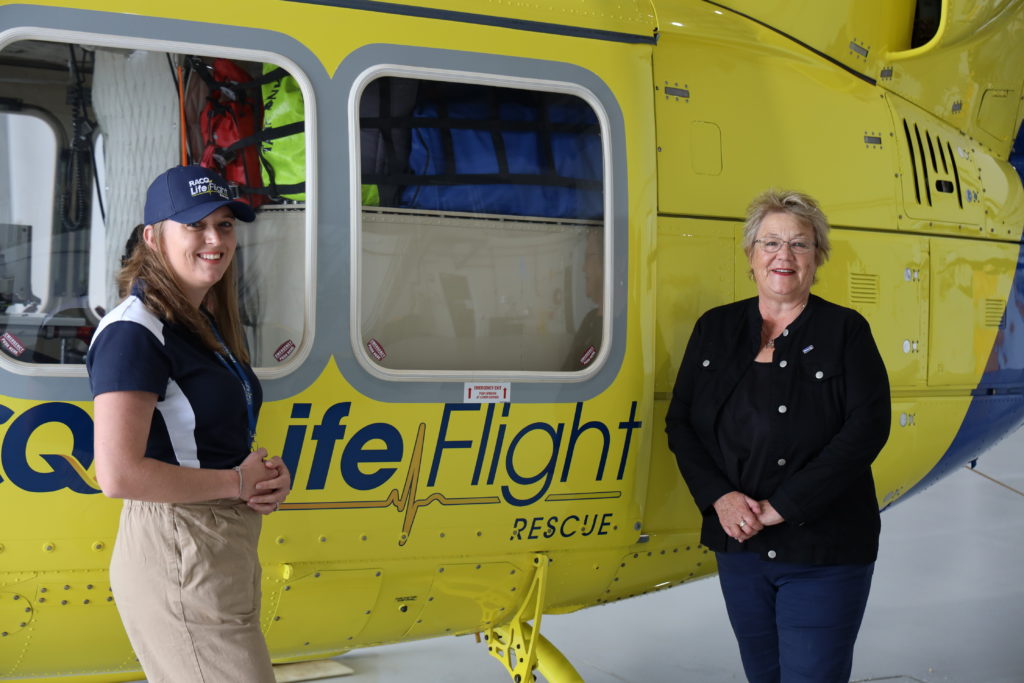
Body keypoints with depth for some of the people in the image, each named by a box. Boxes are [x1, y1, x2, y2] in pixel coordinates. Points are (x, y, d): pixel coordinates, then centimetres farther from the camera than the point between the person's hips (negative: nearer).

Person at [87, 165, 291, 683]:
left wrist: (270, 476, 4)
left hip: (228, 553, 10)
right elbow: (118, 475, -25)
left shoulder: (206, 325, 15)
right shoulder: (135, 332, -16)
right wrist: (237, 481, -14)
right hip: (178, 556, -10)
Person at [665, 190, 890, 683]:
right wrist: (719, 497, -11)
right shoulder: (715, 329, 8)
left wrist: (780, 507, -18)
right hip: (738, 545, 4)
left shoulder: (845, 331, -3)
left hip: (824, 553, -4)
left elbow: (867, 429, -14)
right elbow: (680, 422, 6)